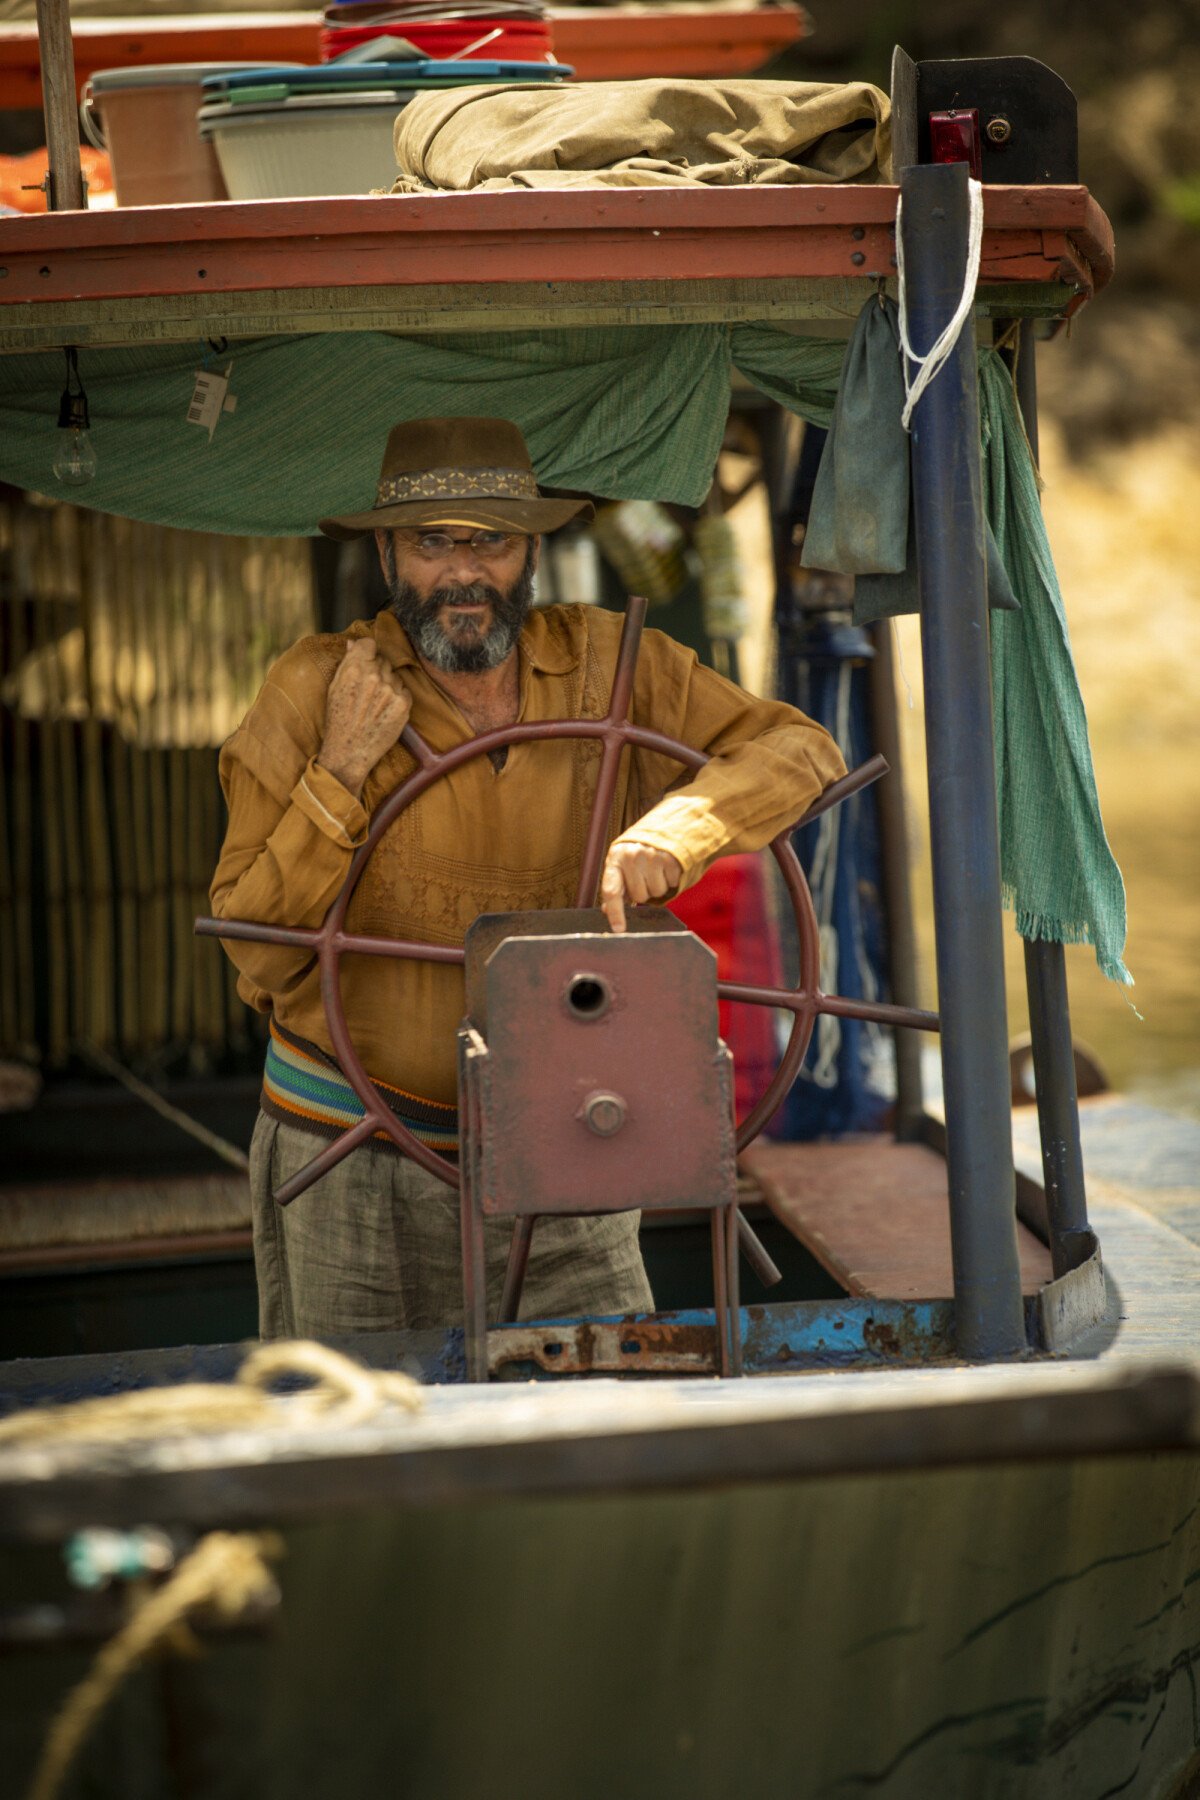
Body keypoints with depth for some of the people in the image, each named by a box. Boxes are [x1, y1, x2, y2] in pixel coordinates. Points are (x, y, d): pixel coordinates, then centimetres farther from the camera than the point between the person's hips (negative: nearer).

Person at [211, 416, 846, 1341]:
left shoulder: (606, 665, -1)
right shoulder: (315, 691, -7)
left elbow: (802, 749, -6)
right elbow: (256, 950, -7)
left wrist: (672, 832, -24)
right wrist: (341, 770, -19)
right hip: (358, 1165, -2)